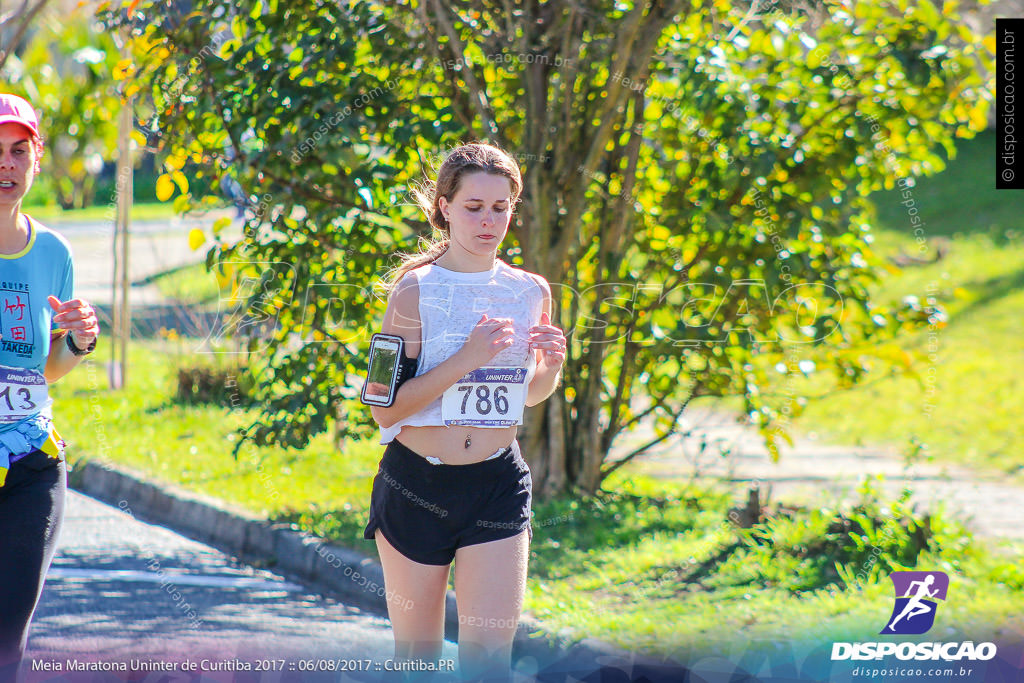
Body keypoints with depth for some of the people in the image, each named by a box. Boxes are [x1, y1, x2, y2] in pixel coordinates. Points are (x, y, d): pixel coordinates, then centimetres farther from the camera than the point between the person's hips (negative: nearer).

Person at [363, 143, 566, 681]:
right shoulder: (416, 289, -7)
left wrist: (550, 366, -2)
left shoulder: (530, 292, 4)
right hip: (416, 484, -2)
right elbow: (385, 409, -12)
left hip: (497, 485, 2)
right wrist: (466, 359, -21)